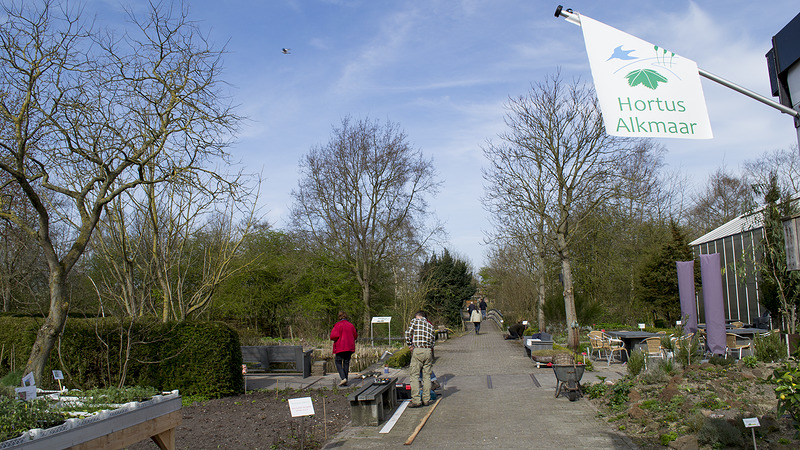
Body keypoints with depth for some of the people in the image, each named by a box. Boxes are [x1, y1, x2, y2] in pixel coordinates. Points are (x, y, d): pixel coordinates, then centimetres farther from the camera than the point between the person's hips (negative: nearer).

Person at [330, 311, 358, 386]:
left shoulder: (338, 325, -10)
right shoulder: (351, 325, 8)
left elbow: (333, 336, -18)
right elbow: (355, 336, 16)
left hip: (340, 347, -5)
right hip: (350, 347, 5)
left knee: (338, 362, 5)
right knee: (346, 363, 11)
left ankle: (343, 378, -14)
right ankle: (345, 381, 11)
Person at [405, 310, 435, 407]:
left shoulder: (415, 321, 6)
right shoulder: (430, 325, 17)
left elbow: (408, 333, -5)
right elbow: (432, 340, 12)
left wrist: (409, 345, 5)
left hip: (417, 350, -4)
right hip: (428, 350, 4)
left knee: (414, 376, -2)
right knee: (426, 376, 10)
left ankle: (416, 400, -6)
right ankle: (426, 400, 13)